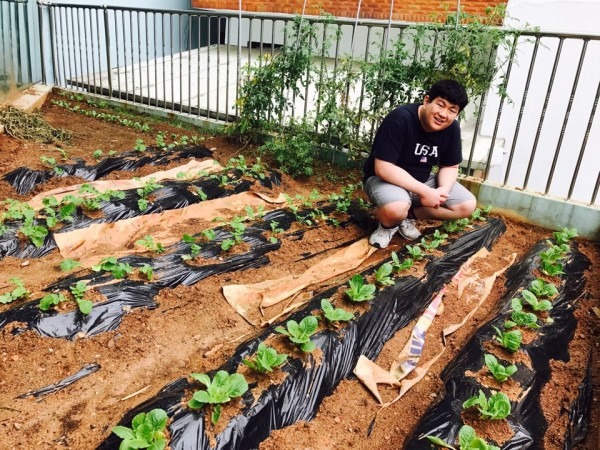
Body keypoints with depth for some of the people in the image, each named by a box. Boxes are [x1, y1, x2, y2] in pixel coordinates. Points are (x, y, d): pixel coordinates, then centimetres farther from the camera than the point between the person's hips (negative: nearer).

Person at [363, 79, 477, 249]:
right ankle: (387, 224, -2)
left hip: (422, 180, 7)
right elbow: (383, 168, -30)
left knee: (468, 205, -7)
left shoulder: (452, 128, -7)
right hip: (385, 178, -6)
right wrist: (424, 191, -30)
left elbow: (450, 166, 4)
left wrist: (443, 190, -19)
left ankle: (409, 215, 4)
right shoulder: (400, 119, -26)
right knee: (396, 208, -39)